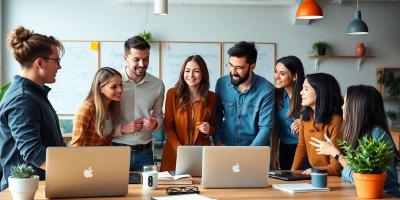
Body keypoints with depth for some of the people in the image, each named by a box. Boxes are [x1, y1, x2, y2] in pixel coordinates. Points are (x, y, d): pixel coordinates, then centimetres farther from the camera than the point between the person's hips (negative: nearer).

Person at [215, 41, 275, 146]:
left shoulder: (266, 89, -11)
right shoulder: (221, 84, -2)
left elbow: (266, 126, -10)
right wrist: (217, 141, -1)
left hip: (256, 149, -2)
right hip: (226, 148, 2)